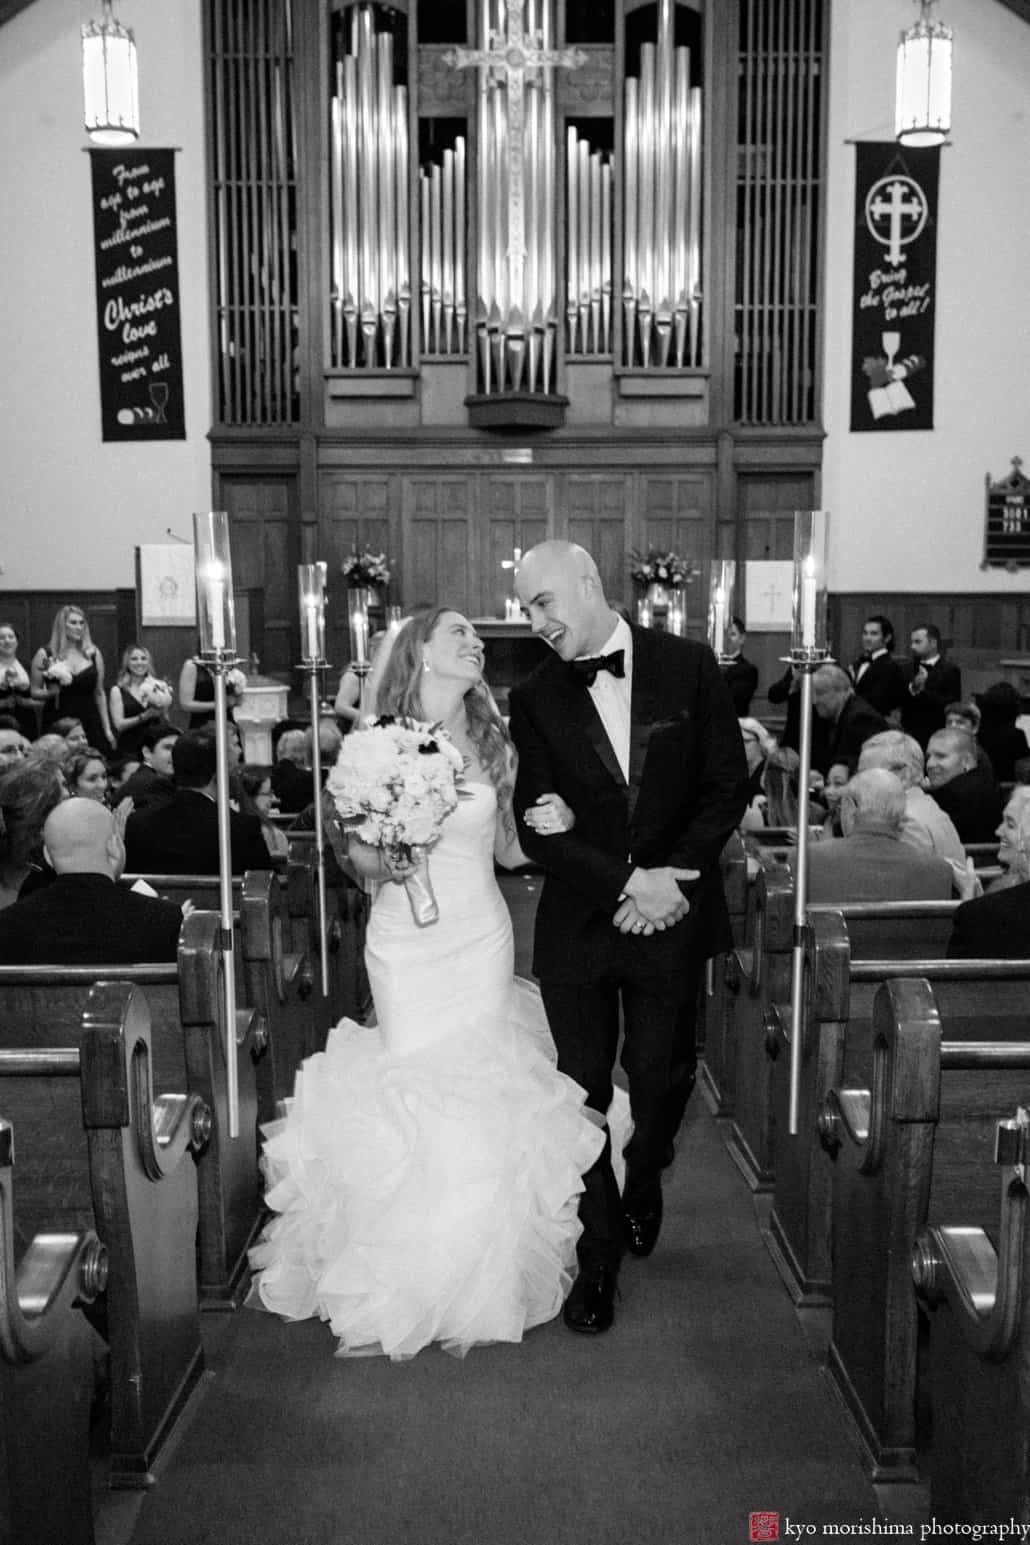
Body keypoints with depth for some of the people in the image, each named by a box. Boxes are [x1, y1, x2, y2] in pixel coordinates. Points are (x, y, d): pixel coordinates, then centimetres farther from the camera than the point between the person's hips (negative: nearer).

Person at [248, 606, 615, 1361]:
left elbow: (507, 850, 11)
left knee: (480, 1097, 2)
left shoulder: (492, 743, 4)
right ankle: (406, 1282, 16)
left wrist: (550, 828, -9)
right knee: (412, 1092, -1)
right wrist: (382, 863, -19)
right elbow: (356, 846, 2)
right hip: (405, 939, -2)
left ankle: (478, 1278, 19)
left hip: (481, 938, 2)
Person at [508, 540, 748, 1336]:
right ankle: (600, 1254, 25)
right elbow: (537, 824, -5)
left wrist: (674, 877, -13)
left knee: (663, 1079, 10)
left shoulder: (688, 665, -2)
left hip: (673, 915, 0)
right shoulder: (534, 698, 0)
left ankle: (643, 1182, 44)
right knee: (585, 1091, 7)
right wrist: (625, 884, -17)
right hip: (578, 924, 1)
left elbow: (729, 783, -2)